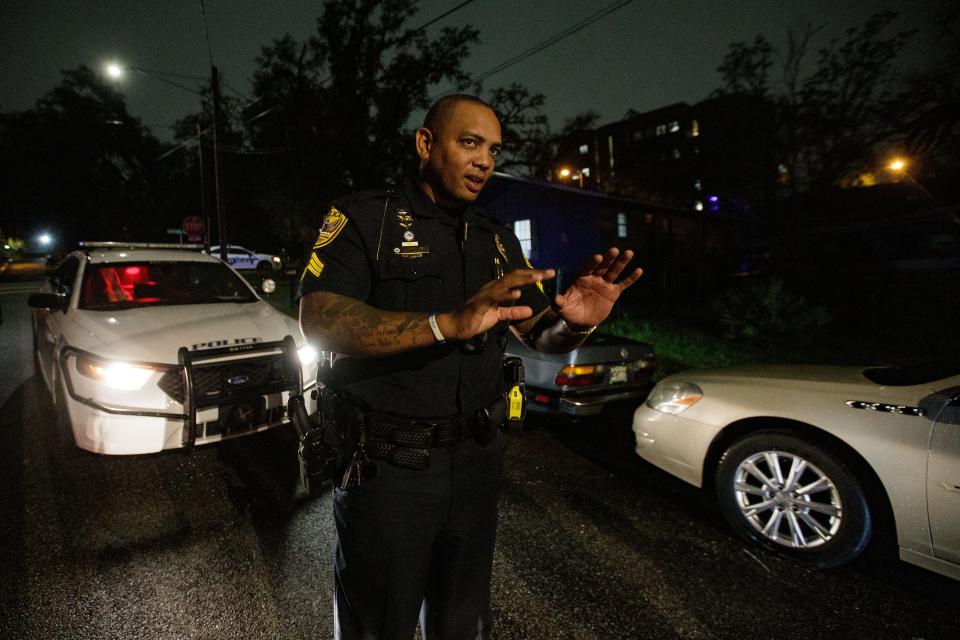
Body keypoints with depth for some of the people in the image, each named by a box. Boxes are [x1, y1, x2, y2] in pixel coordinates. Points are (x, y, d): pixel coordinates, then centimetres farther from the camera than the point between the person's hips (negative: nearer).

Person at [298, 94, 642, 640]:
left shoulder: (498, 241, 8)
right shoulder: (363, 218, -8)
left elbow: (542, 333, 6)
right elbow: (320, 321, -22)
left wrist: (577, 323, -18)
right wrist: (447, 323, -35)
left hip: (477, 461, 5)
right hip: (387, 466, -4)